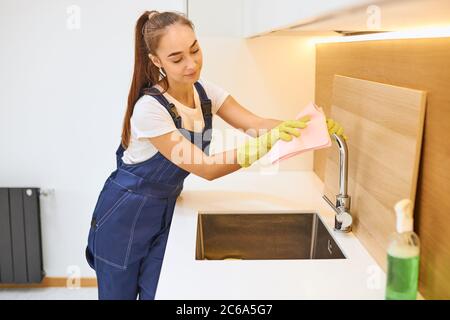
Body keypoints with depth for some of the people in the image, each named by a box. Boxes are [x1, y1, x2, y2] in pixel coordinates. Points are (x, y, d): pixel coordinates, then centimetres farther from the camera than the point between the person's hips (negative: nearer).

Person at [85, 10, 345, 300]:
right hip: (125, 215, -5)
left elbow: (256, 124, -15)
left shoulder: (205, 92, -8)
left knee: (157, 293, 8)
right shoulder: (149, 108, -29)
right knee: (120, 294, 11)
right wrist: (266, 144, -40)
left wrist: (304, 125, -33)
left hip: (165, 210, 5)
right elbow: (207, 169, -29)